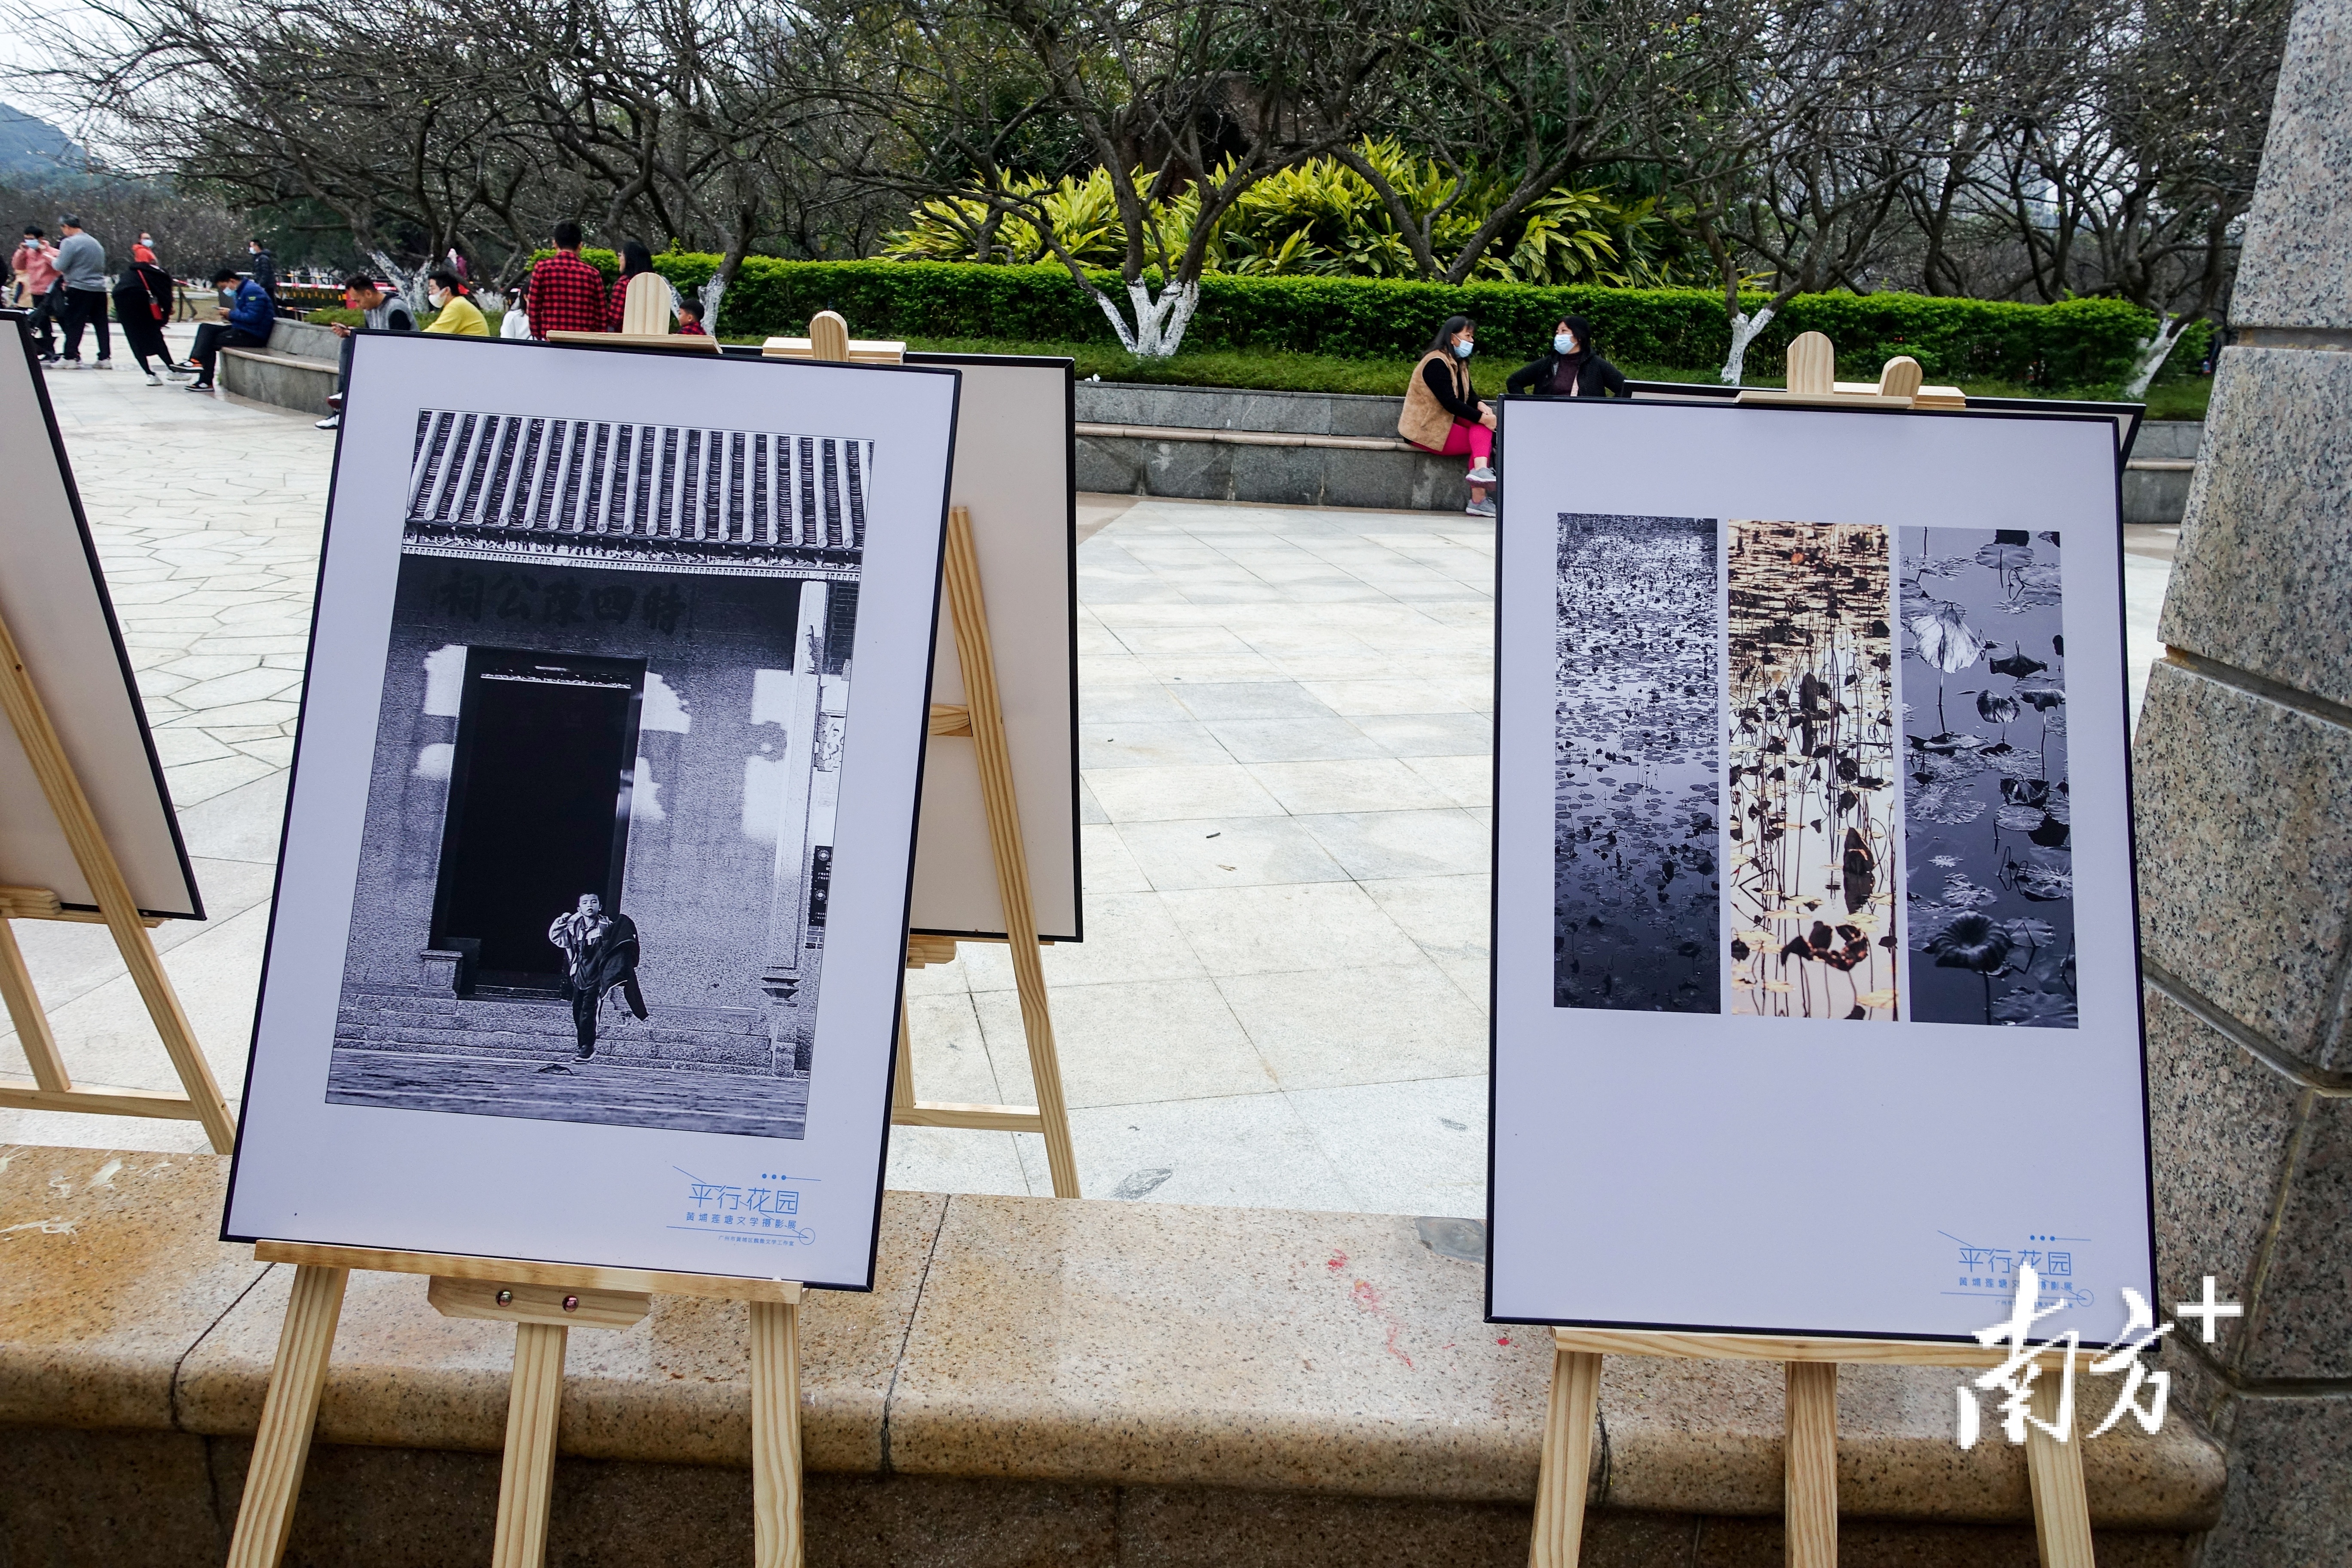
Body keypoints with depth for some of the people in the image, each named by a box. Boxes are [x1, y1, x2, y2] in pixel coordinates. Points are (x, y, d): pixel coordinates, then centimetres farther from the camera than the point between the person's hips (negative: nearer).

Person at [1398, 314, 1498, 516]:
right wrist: (1482, 418, -24)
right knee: (1483, 440, -18)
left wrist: (1481, 406, -12)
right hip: (1426, 429, -9)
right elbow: (1449, 402, -24)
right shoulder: (1436, 363, -17)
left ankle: (1481, 470, -36)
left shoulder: (1459, 363, 14)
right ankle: (1478, 500, -27)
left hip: (1446, 422, 9)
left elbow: (1469, 394, 12)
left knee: (1482, 427, -18)